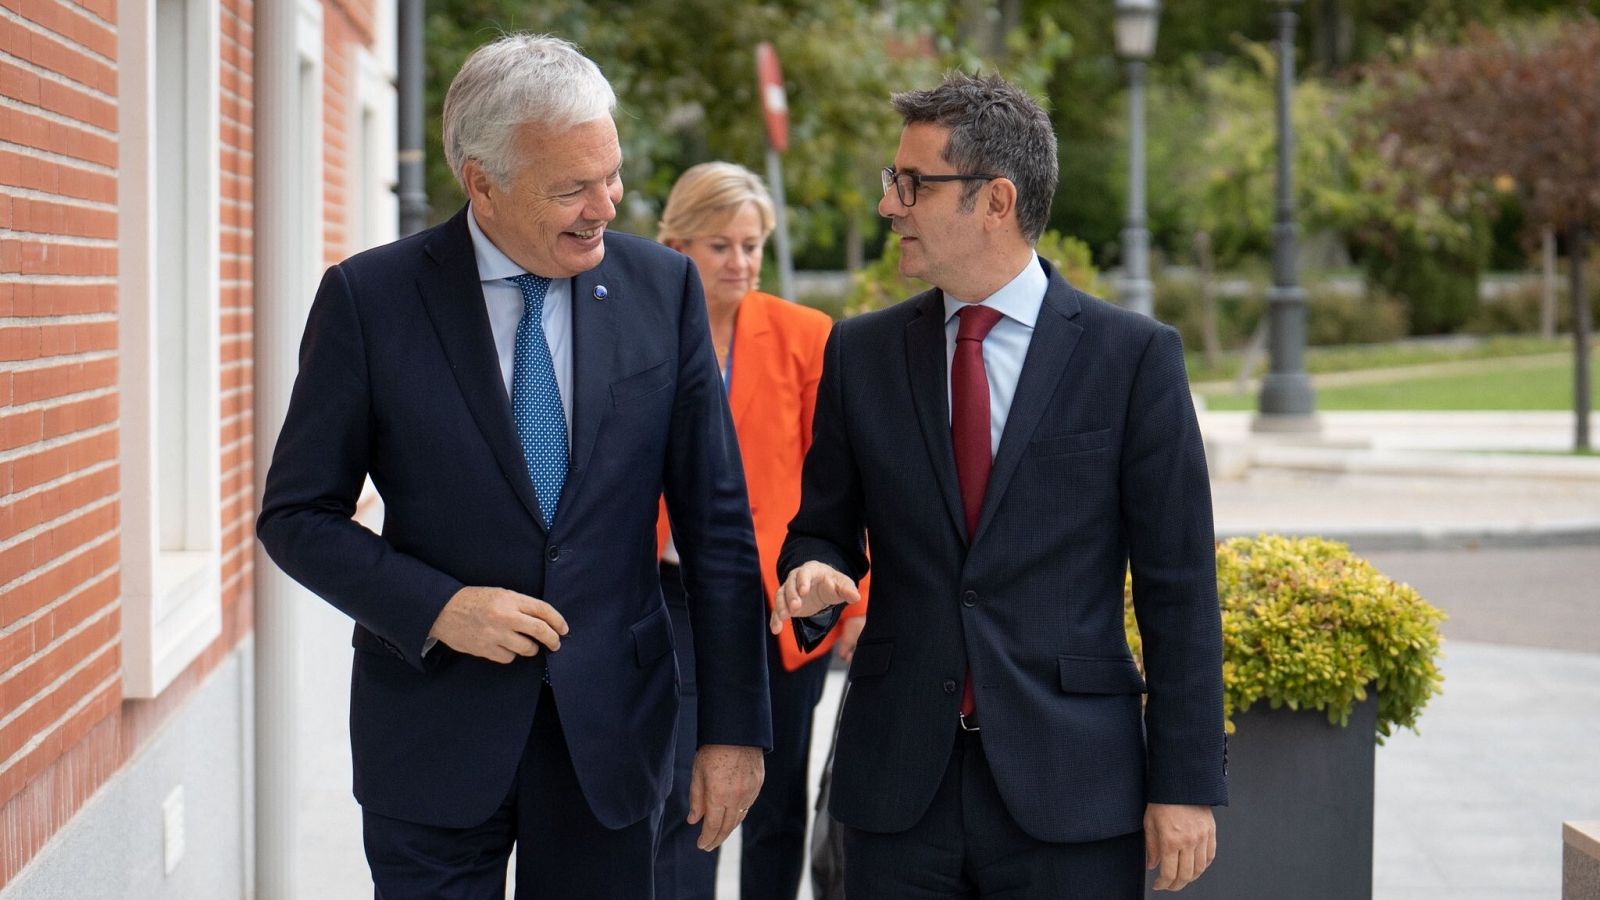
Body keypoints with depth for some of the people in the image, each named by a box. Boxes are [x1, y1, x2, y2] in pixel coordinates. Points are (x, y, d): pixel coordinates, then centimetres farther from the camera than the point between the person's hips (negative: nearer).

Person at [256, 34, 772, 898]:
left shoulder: (663, 288, 0)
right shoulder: (369, 298, -6)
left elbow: (716, 524, 2)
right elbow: (296, 515, -1)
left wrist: (734, 726, -1)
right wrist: (435, 607, -16)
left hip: (611, 728, 2)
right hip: (433, 730, -2)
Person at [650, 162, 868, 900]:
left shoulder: (804, 336, -3)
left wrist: (857, 598, -6)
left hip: (782, 601, 0)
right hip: (676, 597, 0)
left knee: (777, 802, 10)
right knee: (678, 802, -4)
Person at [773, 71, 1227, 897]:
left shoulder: (1132, 355, -2)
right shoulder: (860, 353, 8)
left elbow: (1177, 586, -3)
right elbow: (824, 528, 16)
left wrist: (1184, 784, -6)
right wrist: (813, 577, -8)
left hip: (1070, 792, -3)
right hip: (898, 785, 3)